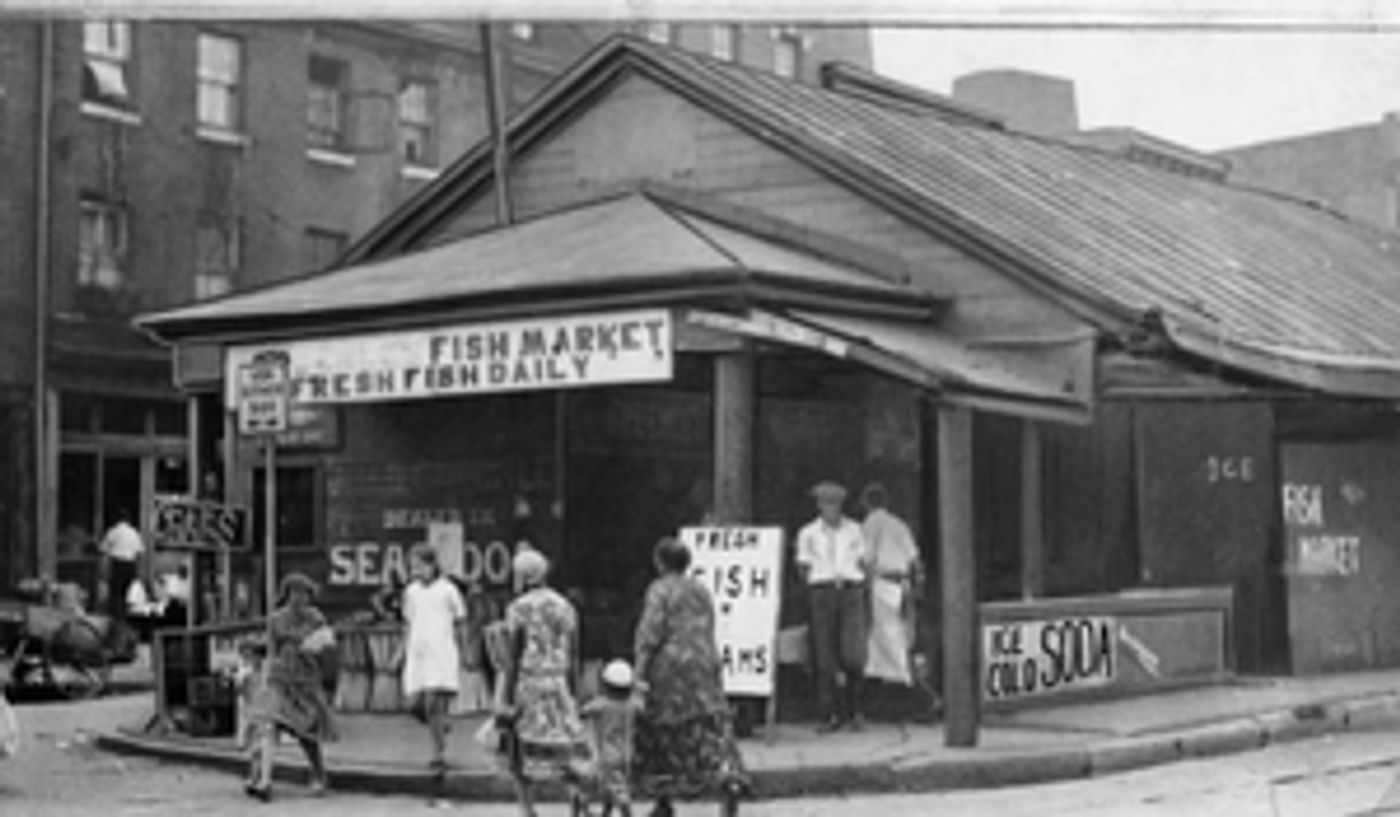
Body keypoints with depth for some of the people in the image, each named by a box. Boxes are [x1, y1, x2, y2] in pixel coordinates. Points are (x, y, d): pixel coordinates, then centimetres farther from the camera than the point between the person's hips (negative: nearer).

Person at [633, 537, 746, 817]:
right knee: (710, 729, -1)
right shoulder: (701, 590, 12)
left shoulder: (660, 590, -7)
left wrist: (640, 675, -15)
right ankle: (729, 779, -23)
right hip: (704, 666, 5)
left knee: (660, 733, 8)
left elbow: (649, 634, -14)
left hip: (668, 668, -5)